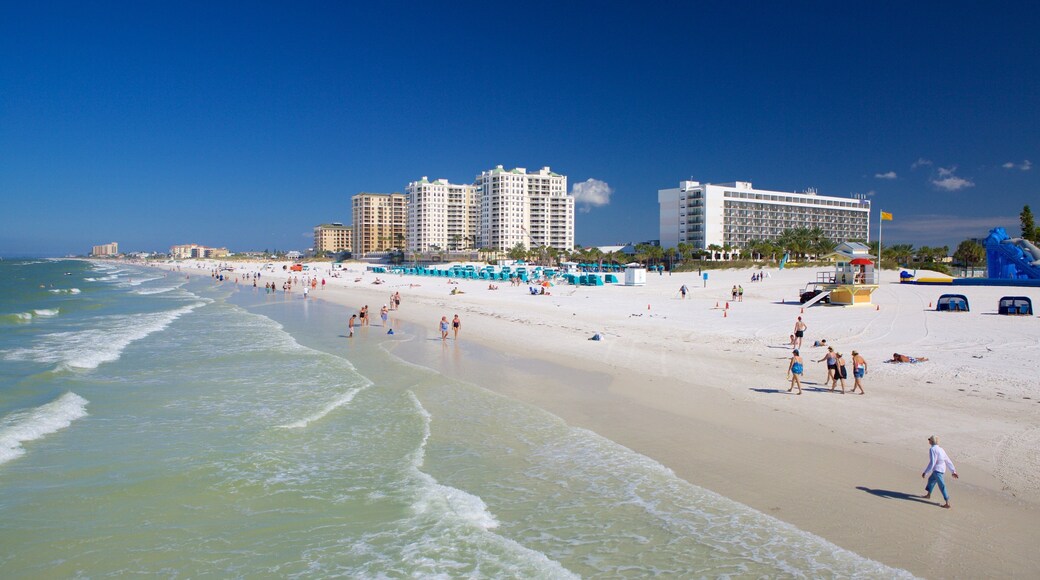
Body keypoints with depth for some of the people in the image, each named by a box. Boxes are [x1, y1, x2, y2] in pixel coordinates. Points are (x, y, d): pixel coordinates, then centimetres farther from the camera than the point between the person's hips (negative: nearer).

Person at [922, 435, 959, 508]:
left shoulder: (932, 449, -17)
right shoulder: (941, 449, 9)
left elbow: (932, 462, -22)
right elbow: (948, 461, 10)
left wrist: (925, 472, -19)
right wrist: (953, 471, 15)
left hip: (937, 470, -9)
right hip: (942, 469, 9)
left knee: (942, 487, -5)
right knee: (931, 480, 27)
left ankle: (947, 503, -3)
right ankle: (928, 495, 43)